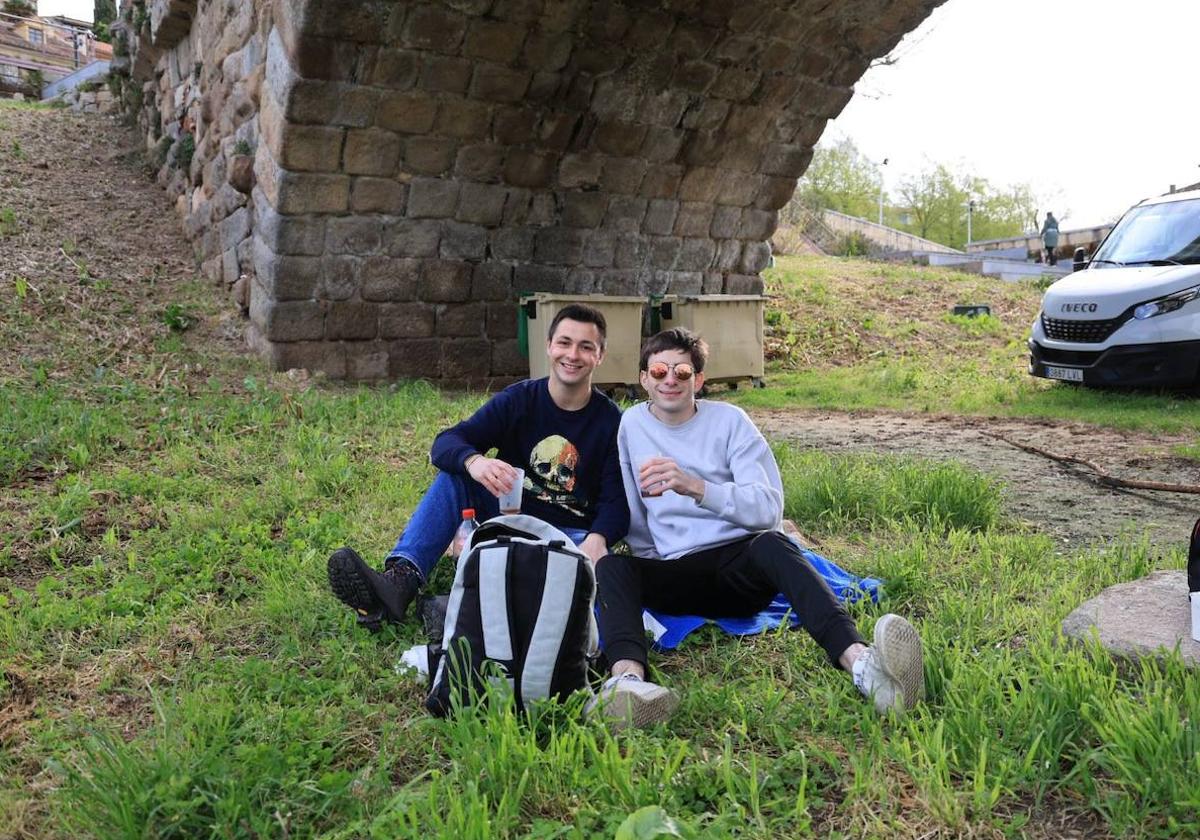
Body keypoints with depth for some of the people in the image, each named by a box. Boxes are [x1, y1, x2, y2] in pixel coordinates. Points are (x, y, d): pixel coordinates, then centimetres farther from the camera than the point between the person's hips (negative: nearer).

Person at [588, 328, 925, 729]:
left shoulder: (728, 420, 2)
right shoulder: (632, 423, 9)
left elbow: (770, 508, -11)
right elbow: (630, 516, 17)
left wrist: (695, 487, -25)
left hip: (740, 565, -1)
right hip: (673, 578, 2)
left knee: (770, 543, -35)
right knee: (610, 567, -28)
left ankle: (859, 661, -58)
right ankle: (627, 677, -58)